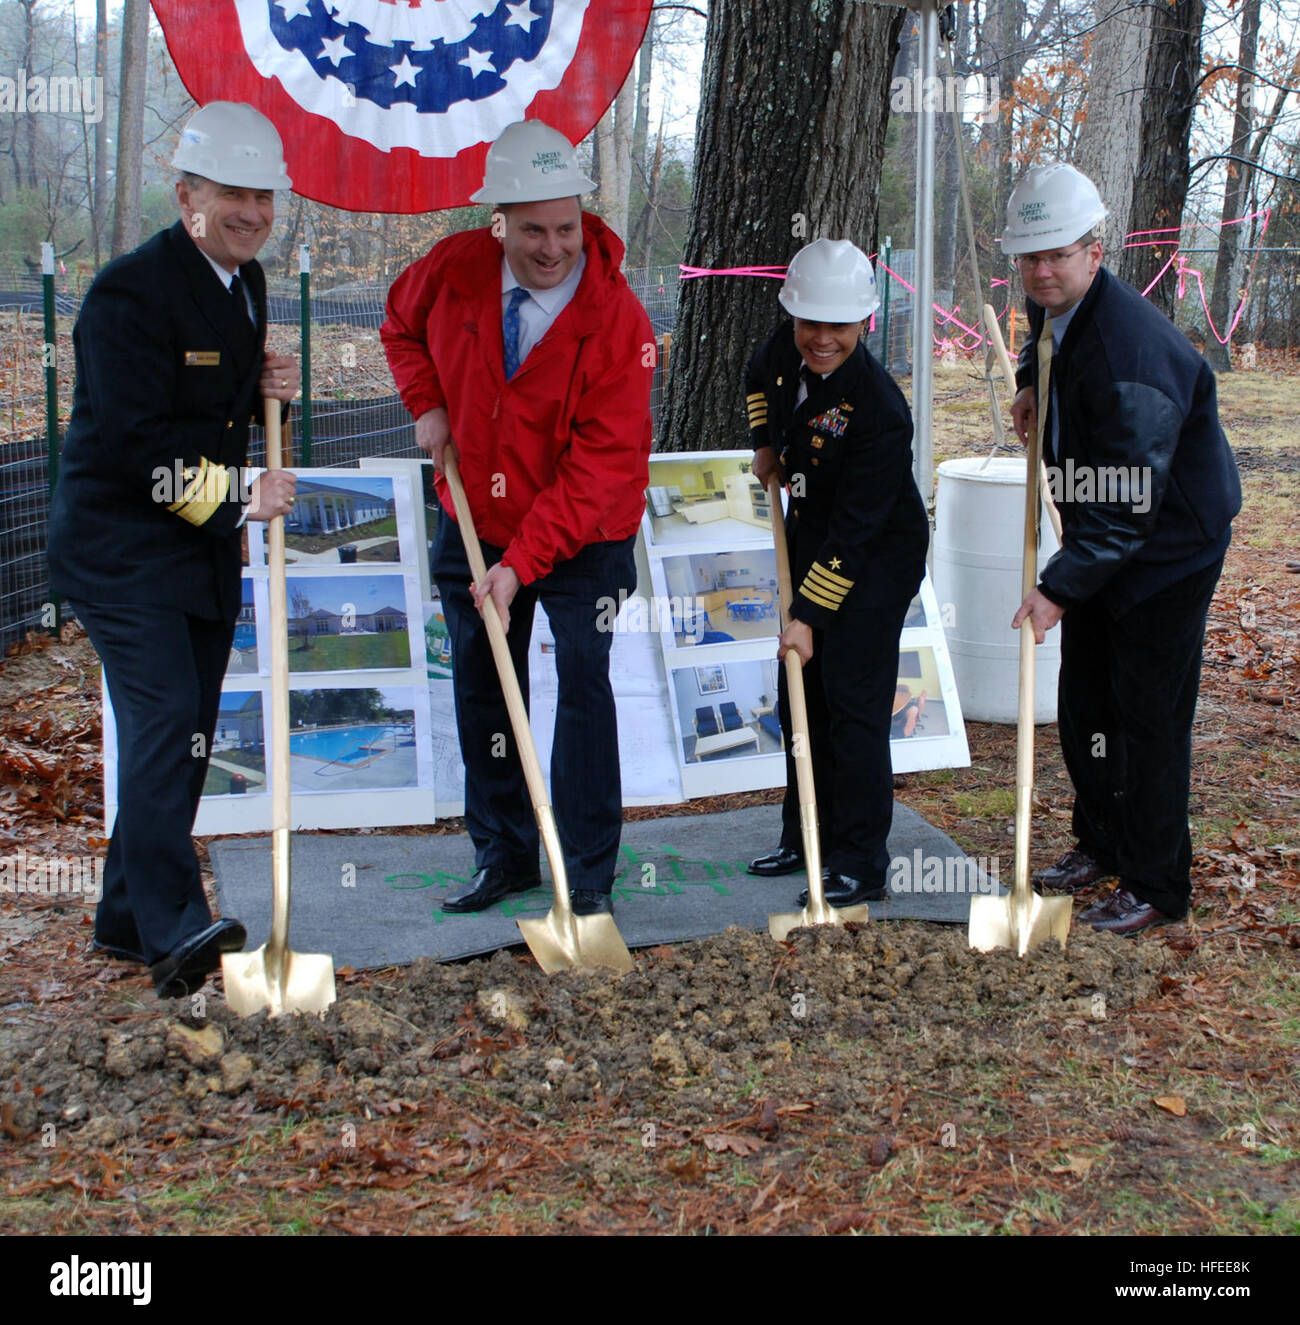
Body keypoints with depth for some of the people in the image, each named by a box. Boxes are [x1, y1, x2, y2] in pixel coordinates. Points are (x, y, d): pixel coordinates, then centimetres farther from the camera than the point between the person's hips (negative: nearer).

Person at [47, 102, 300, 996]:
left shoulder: (247, 284, 11)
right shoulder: (132, 291, -16)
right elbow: (135, 444, -21)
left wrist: (270, 387, 1)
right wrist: (237, 495, -18)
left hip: (205, 552, 9)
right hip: (119, 547, -9)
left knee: (184, 737, 10)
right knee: (165, 719, -19)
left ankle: (127, 918, 22)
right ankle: (174, 929, -21)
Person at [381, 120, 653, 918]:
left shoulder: (618, 319, -24)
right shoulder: (454, 271, -12)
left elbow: (601, 464, -26)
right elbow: (402, 326, 13)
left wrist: (522, 563, -30)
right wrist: (427, 403, -5)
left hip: (584, 535, -4)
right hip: (475, 519, 5)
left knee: (583, 681, -10)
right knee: (483, 690, 11)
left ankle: (589, 873, 3)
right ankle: (503, 857, 26)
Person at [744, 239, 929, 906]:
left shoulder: (879, 411, -30)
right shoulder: (784, 348, -9)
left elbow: (854, 532, -27)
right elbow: (759, 376, 19)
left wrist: (807, 615, -26)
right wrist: (765, 445, 10)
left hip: (878, 557, -8)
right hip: (808, 536, 8)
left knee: (852, 699, -10)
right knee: (800, 692, 13)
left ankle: (861, 864, -1)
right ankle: (805, 837, 27)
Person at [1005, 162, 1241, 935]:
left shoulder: (1131, 350, -31)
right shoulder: (1056, 308, -2)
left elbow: (1127, 502, -33)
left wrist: (1059, 588, -35)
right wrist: (1032, 384, 9)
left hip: (1170, 548, -9)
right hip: (1100, 543, 9)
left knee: (1151, 717, -3)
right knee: (1083, 699, 16)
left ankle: (1157, 887, 10)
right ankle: (1103, 844, 34)